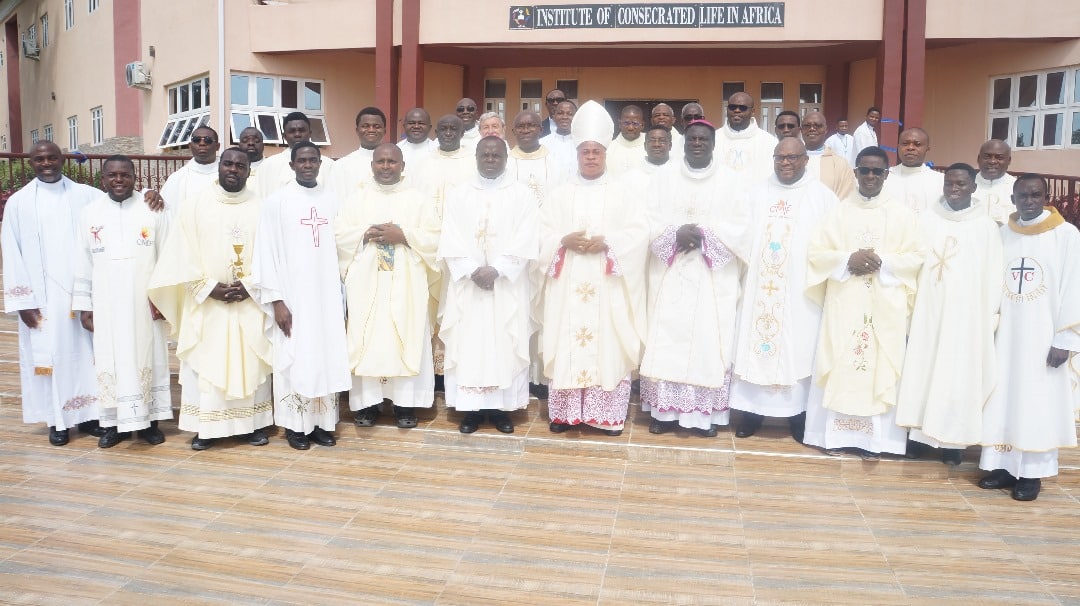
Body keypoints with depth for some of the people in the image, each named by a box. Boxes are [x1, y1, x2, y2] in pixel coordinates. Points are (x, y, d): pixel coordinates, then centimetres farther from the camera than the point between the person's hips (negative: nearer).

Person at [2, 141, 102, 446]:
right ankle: (57, 420, 15)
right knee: (50, 354, 5)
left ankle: (88, 413, 17)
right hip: (42, 297, 0)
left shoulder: (86, 195, 3)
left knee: (86, 351, 6)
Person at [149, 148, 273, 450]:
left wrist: (250, 285, -12)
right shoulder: (195, 207, 2)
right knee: (205, 363, 1)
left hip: (251, 304, 1)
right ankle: (206, 426, 10)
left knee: (252, 364, 5)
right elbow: (183, 257, -2)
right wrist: (210, 287, -12)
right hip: (206, 303, 0)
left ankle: (254, 423, 16)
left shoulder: (261, 208, 3)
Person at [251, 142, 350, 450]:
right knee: (294, 360, 2)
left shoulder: (332, 199, 7)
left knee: (327, 358, 6)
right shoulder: (276, 201, -3)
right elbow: (266, 253, -6)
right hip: (292, 297, -3)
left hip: (328, 295, 3)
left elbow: (341, 248, 9)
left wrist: (344, 297, 8)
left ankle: (323, 422, 17)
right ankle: (296, 425, 14)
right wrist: (276, 301, -11)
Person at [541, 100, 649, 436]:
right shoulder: (560, 195, 11)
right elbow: (542, 234, 6)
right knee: (567, 343, 0)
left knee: (609, 345, -2)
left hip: (609, 287, -1)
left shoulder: (623, 192, 7)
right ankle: (564, 411, 10)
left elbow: (639, 232, -3)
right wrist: (564, 241, -14)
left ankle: (609, 414, 6)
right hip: (568, 287, 1)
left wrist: (606, 242, -17)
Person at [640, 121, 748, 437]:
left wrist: (704, 235, -16)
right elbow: (651, 222, 1)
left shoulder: (730, 181, 5)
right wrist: (676, 234, -17)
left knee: (709, 341, -2)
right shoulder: (664, 179, 9)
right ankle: (665, 411, 6)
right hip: (671, 276, 1)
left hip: (713, 279, -1)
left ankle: (706, 413, 5)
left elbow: (739, 225, -2)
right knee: (667, 340, -1)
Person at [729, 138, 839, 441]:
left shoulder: (823, 196, 3)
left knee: (798, 347, 1)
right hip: (760, 288, 2)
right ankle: (753, 408, 11)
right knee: (755, 343, 2)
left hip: (801, 290, -2)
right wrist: (747, 268, -2)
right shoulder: (757, 193, 11)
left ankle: (798, 411, 11)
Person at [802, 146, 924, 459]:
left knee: (880, 368, 0)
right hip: (843, 302, 1)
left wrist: (883, 262, -15)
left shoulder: (902, 213, 5)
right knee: (839, 366, 1)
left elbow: (916, 257, 1)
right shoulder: (838, 211, 7)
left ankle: (873, 437, 8)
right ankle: (833, 433, 9)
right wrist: (848, 259, -13)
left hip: (886, 305, 0)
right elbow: (815, 252, 2)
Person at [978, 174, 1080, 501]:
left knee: (1039, 404, 2)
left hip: (1044, 335, -3)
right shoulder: (1001, 234, 6)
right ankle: (1002, 465, 15)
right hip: (1005, 333, 4)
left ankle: (1032, 473, 9)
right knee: (1002, 399, 6)